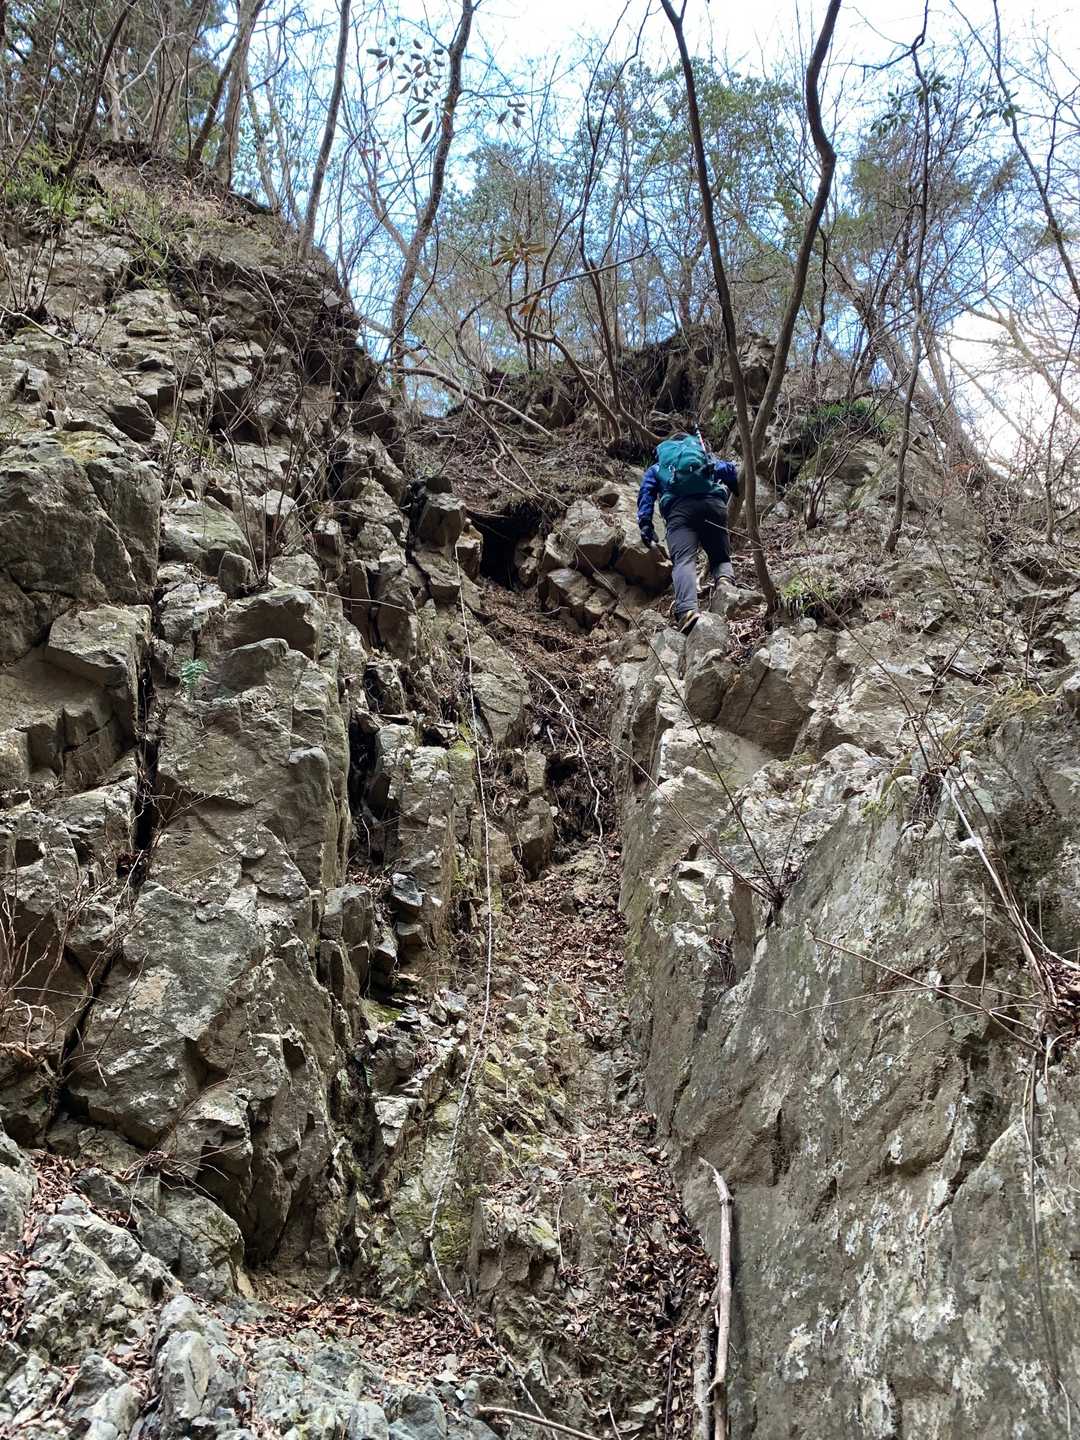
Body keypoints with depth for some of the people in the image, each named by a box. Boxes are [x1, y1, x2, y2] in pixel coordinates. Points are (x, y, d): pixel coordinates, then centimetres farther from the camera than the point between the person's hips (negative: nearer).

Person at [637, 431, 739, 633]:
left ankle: (687, 610, -44)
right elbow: (729, 470, 20)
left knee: (683, 560, -17)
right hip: (713, 502, 2)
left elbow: (646, 493, 16)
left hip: (679, 507, -2)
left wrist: (645, 523, 7)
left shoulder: (656, 468, 33)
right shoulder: (706, 458, 37)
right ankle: (724, 582, -21)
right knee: (721, 557, 15)